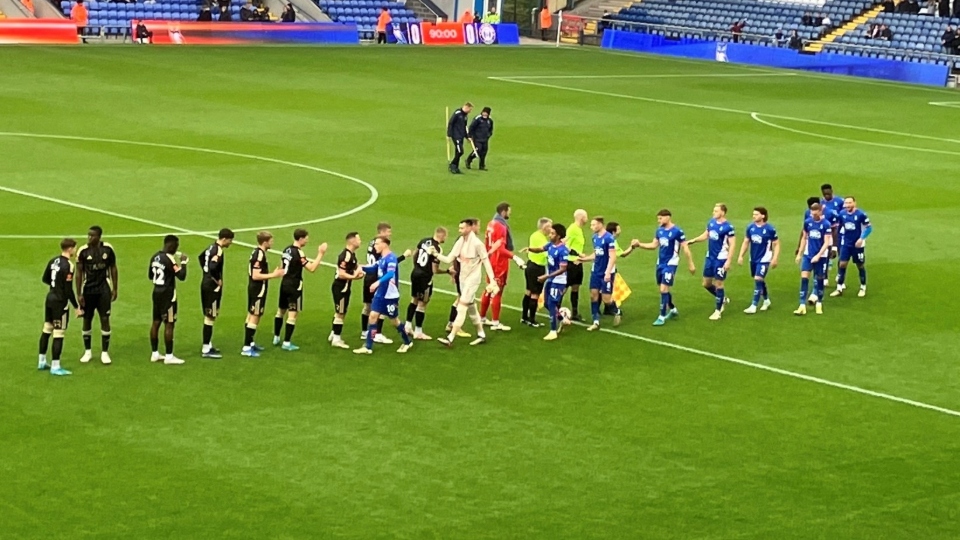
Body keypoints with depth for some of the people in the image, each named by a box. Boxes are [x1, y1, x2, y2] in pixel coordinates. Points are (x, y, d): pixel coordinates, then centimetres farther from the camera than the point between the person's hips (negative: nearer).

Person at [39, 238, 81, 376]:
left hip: (49, 299, 8)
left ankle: (42, 362, 28)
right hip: (60, 302, -8)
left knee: (46, 330, 18)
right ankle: (55, 367, 2)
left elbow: (44, 279, 17)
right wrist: (77, 307, -12)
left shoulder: (53, 261, 4)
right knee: (58, 334, -2)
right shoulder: (68, 265, -19)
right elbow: (68, 291, -20)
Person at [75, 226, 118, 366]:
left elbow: (113, 269, 4)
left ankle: (105, 352, 7)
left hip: (103, 289, 0)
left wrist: (115, 289, 3)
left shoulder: (108, 249, -6)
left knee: (105, 319, -1)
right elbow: (79, 273, -4)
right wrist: (79, 294, -7)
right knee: (87, 320, 7)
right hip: (88, 289, 0)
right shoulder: (83, 251, -9)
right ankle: (88, 352, 20)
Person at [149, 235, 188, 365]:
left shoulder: (155, 257, 7)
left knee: (156, 322, 13)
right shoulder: (169, 259, -18)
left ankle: (154, 354, 19)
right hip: (167, 294, -8)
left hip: (156, 292, 8)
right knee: (169, 324, -3)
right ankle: (169, 356, -1)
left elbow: (150, 276, 18)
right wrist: (183, 262, -8)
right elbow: (181, 276, -21)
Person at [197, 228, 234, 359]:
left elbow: (200, 258, 27)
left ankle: (208, 345, 27)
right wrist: (218, 280, -18)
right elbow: (213, 267, -34)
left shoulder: (211, 247, 9)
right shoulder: (218, 251, -20)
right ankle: (206, 350, -2)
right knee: (210, 317, -5)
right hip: (212, 286, -10)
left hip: (205, 283, 10)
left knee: (208, 316, 18)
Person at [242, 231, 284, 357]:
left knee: (251, 316, 18)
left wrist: (274, 272, 12)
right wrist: (273, 275, -21)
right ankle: (246, 348, -5)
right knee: (255, 317, -6)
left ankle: (250, 343, 29)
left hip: (253, 289, 10)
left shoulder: (256, 252, 9)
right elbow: (256, 276, -26)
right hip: (258, 290, -10)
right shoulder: (260, 255, -21)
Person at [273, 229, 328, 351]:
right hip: (294, 287, -9)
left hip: (284, 284, 9)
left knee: (281, 311, 20)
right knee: (293, 315, -4)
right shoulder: (298, 253, -19)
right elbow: (312, 269, -24)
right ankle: (286, 343, -4)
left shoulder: (287, 249, 6)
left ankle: (276, 338, 31)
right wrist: (320, 254, -21)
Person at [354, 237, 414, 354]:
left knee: (394, 320, 7)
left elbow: (390, 274, -35)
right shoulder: (381, 258, 7)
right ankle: (368, 347, 2)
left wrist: (378, 282, -48)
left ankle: (407, 342, 29)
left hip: (390, 296, -8)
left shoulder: (391, 258, -20)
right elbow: (374, 269, 24)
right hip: (380, 294, 8)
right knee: (373, 316, 0)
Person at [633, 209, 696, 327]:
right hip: (660, 263, 7)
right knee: (663, 289, 17)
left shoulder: (677, 231, -15)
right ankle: (673, 310, 38)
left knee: (664, 289, -11)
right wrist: (639, 244, 0)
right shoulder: (659, 230, 6)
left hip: (670, 264, -7)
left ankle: (662, 317, -5)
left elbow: (685, 248, -10)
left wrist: (691, 264, -7)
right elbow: (654, 245, 13)